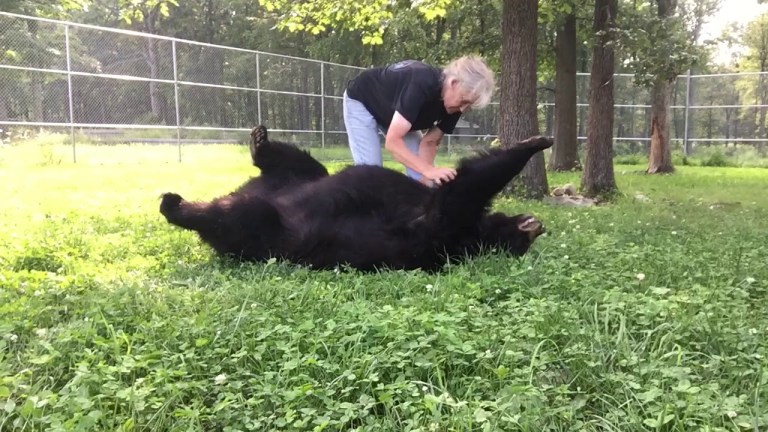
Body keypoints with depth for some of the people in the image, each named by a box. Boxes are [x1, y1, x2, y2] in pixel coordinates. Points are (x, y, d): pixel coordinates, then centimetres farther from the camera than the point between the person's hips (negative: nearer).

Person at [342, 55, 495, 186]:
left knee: (420, 170, -4)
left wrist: (426, 178, -28)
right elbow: (392, 141, -44)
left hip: (392, 110, 7)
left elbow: (429, 142, -13)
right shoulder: (421, 84, -42)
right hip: (361, 101, -7)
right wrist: (429, 170, -52)